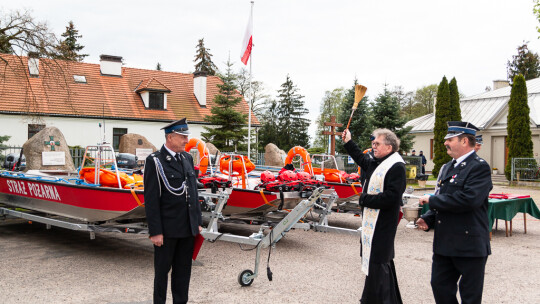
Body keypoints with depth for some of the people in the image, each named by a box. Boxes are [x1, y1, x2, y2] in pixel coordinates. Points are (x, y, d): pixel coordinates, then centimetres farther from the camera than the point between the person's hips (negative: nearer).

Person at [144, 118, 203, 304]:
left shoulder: (187, 158, 10)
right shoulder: (155, 161, -10)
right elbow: (151, 199, -12)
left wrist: (198, 222, 12)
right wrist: (155, 231, -15)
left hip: (188, 228, 6)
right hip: (167, 229, -6)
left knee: (183, 270, 14)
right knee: (162, 270, 8)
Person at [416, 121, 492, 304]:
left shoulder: (479, 167, -13)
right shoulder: (447, 168, 14)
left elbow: (469, 199, -28)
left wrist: (432, 200, -19)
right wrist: (428, 220, 3)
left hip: (469, 244, -8)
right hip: (444, 243, 8)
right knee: (440, 286, 14)